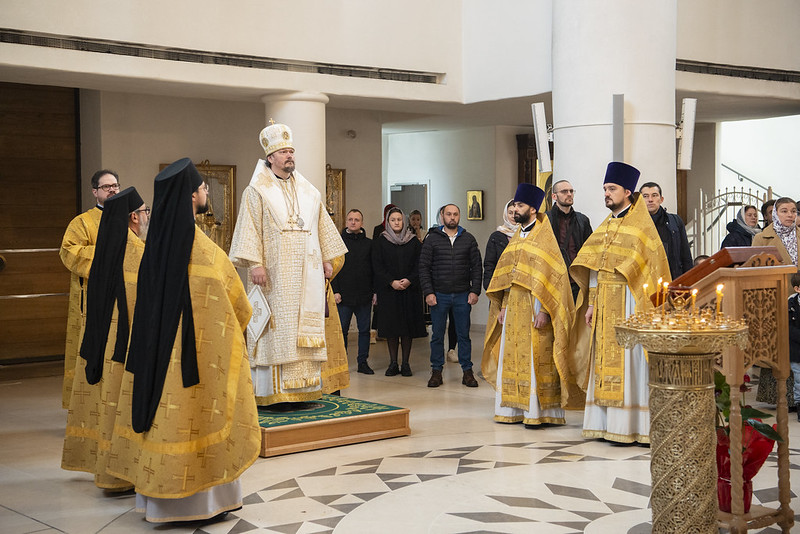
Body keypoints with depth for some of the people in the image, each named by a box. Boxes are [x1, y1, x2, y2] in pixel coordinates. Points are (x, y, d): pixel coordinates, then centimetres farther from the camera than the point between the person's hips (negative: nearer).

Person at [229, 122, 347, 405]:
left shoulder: (308, 191, 16)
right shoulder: (257, 191, 1)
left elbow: (322, 225, 20)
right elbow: (250, 228, -7)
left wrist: (327, 259, 14)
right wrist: (255, 263, -16)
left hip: (307, 272, 5)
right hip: (274, 274, -5)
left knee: (306, 330, 3)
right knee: (275, 329, -7)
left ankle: (303, 388, 8)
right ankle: (272, 391, -6)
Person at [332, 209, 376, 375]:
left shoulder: (369, 244, 9)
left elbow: (374, 269, 10)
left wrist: (375, 291, 4)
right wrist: (335, 291, -7)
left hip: (364, 296, 2)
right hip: (344, 295, -2)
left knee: (364, 330, 6)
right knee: (342, 330, 2)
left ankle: (363, 362, 14)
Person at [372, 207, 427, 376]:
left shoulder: (414, 242, 7)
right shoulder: (381, 242, 4)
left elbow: (420, 265, 2)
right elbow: (377, 267, -1)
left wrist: (409, 280, -13)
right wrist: (392, 282, -12)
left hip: (410, 289, 1)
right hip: (388, 291, -1)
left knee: (408, 326, 0)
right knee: (391, 325, -1)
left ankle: (405, 363, 7)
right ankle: (393, 363, 6)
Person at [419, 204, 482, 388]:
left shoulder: (468, 239, 7)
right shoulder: (432, 239, 3)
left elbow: (476, 267, 7)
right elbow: (424, 267, 1)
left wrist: (475, 291, -2)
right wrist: (428, 292, -7)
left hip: (463, 296, 1)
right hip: (439, 296, -1)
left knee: (464, 334, 5)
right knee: (437, 335, 5)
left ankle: (467, 371, 12)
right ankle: (436, 371, 13)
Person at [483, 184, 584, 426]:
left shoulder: (545, 238, -7)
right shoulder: (516, 238, 16)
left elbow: (553, 276, -13)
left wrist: (544, 310, -19)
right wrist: (503, 306, 10)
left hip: (534, 307, -7)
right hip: (513, 306, 7)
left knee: (535, 359, -5)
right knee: (512, 358, 8)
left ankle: (537, 411, 0)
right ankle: (514, 409, 14)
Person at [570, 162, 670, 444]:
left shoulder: (642, 226, -3)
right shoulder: (605, 227, 17)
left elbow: (650, 269, -9)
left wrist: (642, 310, -17)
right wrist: (591, 303, 7)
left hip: (628, 303, -7)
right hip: (604, 304, 7)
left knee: (627, 361, -6)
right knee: (605, 361, 6)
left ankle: (630, 425, -2)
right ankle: (604, 423, 10)